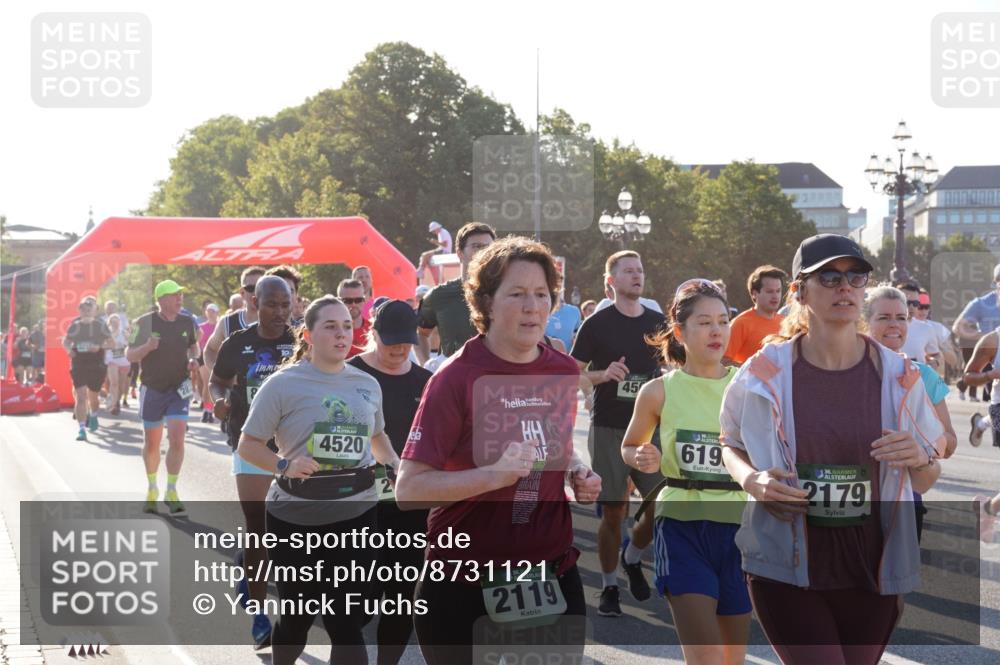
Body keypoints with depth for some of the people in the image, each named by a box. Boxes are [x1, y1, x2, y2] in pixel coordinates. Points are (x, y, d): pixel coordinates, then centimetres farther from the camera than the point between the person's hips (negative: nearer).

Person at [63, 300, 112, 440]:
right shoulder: (75, 325, 2)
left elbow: (110, 343, -2)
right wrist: (68, 349, -10)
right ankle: (82, 429, -13)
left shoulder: (100, 325, -1)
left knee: (94, 396, 15)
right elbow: (65, 341, 12)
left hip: (97, 366, 0)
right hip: (78, 366, 0)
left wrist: (99, 346, -21)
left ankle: (93, 417, 47)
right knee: (80, 397, -11)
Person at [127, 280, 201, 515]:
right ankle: (152, 489, 31)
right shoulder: (144, 323, -9)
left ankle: (171, 493, -1)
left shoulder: (187, 322, 0)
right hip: (152, 390, -1)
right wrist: (147, 347, -25)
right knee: (151, 443, 10)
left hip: (179, 389, 1)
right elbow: (129, 355, -5)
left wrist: (194, 359, -3)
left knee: (177, 440, -11)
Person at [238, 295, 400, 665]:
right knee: (297, 616, 12)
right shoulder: (283, 384, -7)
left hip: (356, 514, 3)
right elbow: (247, 446, -5)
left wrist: (395, 465, 7)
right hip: (296, 516, -3)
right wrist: (284, 465, -23)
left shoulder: (368, 385, 7)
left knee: (348, 622, -1)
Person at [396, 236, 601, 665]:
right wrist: (494, 474, -29)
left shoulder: (564, 373, 3)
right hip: (464, 585, -5)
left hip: (553, 578, 5)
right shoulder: (456, 379, -14)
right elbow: (409, 490, -18)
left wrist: (577, 474, 2)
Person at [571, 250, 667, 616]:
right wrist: (604, 374, -18)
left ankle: (633, 558, 23)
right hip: (609, 429, -3)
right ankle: (609, 586, 14)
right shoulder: (597, 324, -2)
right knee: (613, 512, 0)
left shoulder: (658, 322, 9)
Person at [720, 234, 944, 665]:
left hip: (873, 571, 3)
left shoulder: (898, 375, -1)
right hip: (785, 568, -3)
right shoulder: (765, 374, -6)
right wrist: (752, 480, -10)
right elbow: (730, 445, 12)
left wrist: (920, 459, -15)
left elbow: (925, 483, 9)